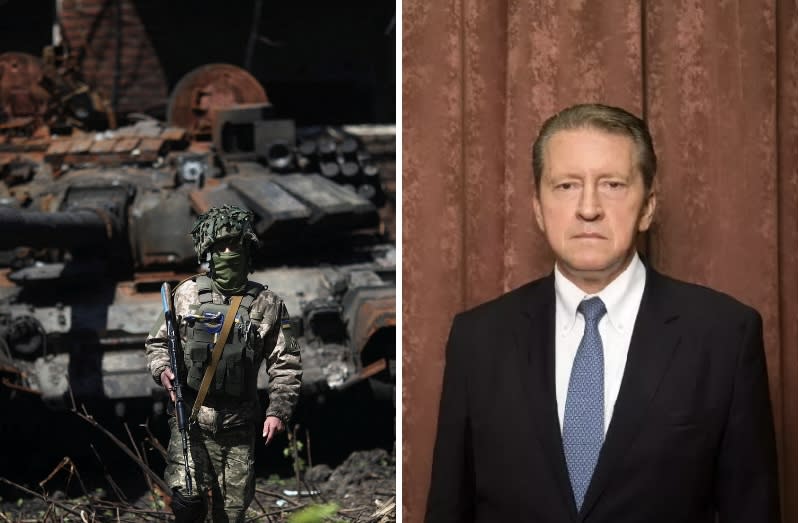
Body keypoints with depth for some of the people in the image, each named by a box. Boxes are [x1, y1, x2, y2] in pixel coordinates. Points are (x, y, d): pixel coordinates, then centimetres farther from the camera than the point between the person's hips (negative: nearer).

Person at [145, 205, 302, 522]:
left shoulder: (267, 304, 1)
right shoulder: (187, 294, 2)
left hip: (238, 426, 1)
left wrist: (278, 411, -6)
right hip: (190, 419, -1)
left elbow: (286, 365, 4)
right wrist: (162, 369, -9)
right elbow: (157, 342, 11)